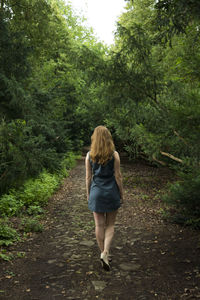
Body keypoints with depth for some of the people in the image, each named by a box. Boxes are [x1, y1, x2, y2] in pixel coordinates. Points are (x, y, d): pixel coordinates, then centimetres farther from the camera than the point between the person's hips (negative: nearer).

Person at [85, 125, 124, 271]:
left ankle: (104, 254, 20)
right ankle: (105, 252, -4)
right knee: (110, 225, 11)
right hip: (111, 192, -1)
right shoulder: (114, 155, -8)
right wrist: (121, 194, 5)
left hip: (96, 193, 1)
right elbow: (118, 176, -5)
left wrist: (88, 194, 12)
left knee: (99, 225, 11)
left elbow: (88, 177, 1)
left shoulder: (89, 155, -3)